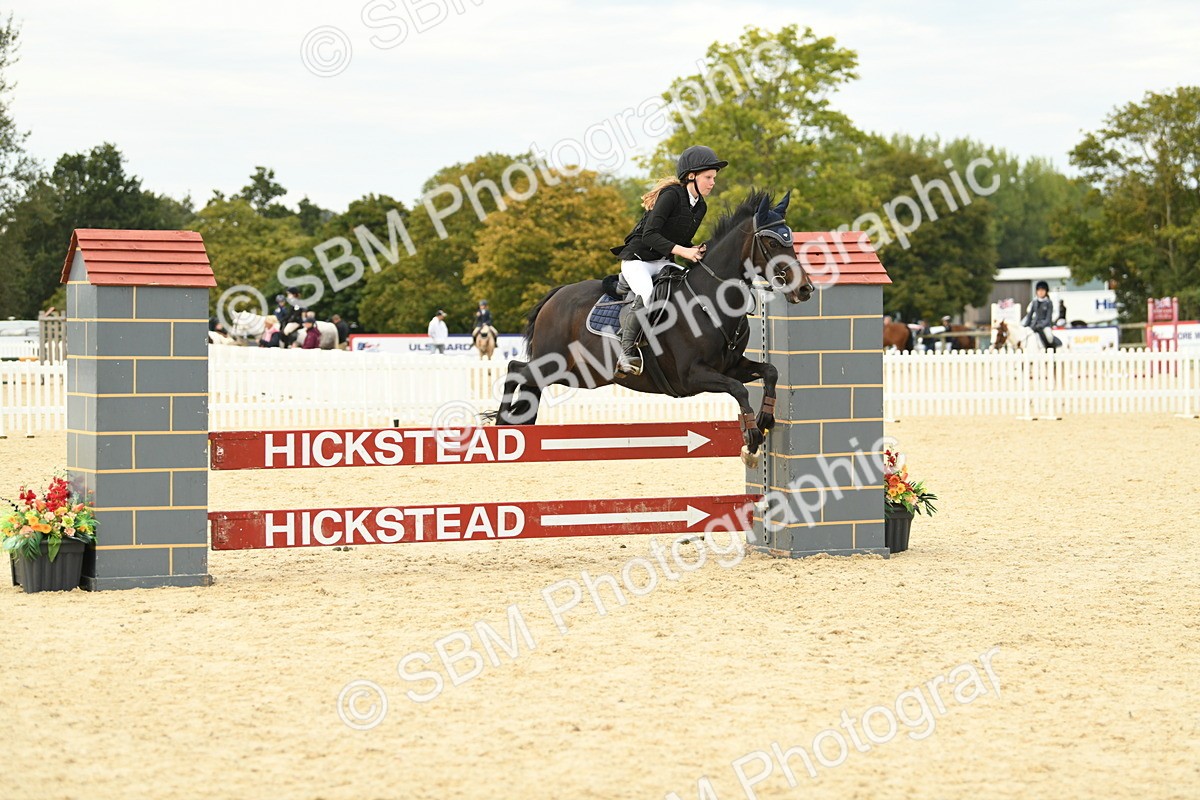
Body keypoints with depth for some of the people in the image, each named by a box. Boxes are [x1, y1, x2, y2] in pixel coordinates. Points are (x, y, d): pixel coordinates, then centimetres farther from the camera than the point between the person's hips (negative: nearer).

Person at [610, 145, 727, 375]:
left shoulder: (700, 207, 7)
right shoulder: (671, 195, -17)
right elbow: (649, 235, -25)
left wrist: (696, 252, -5)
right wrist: (682, 251, -32)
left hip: (664, 263, 8)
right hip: (637, 259, -8)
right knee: (646, 295, -35)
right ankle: (626, 352, -28)